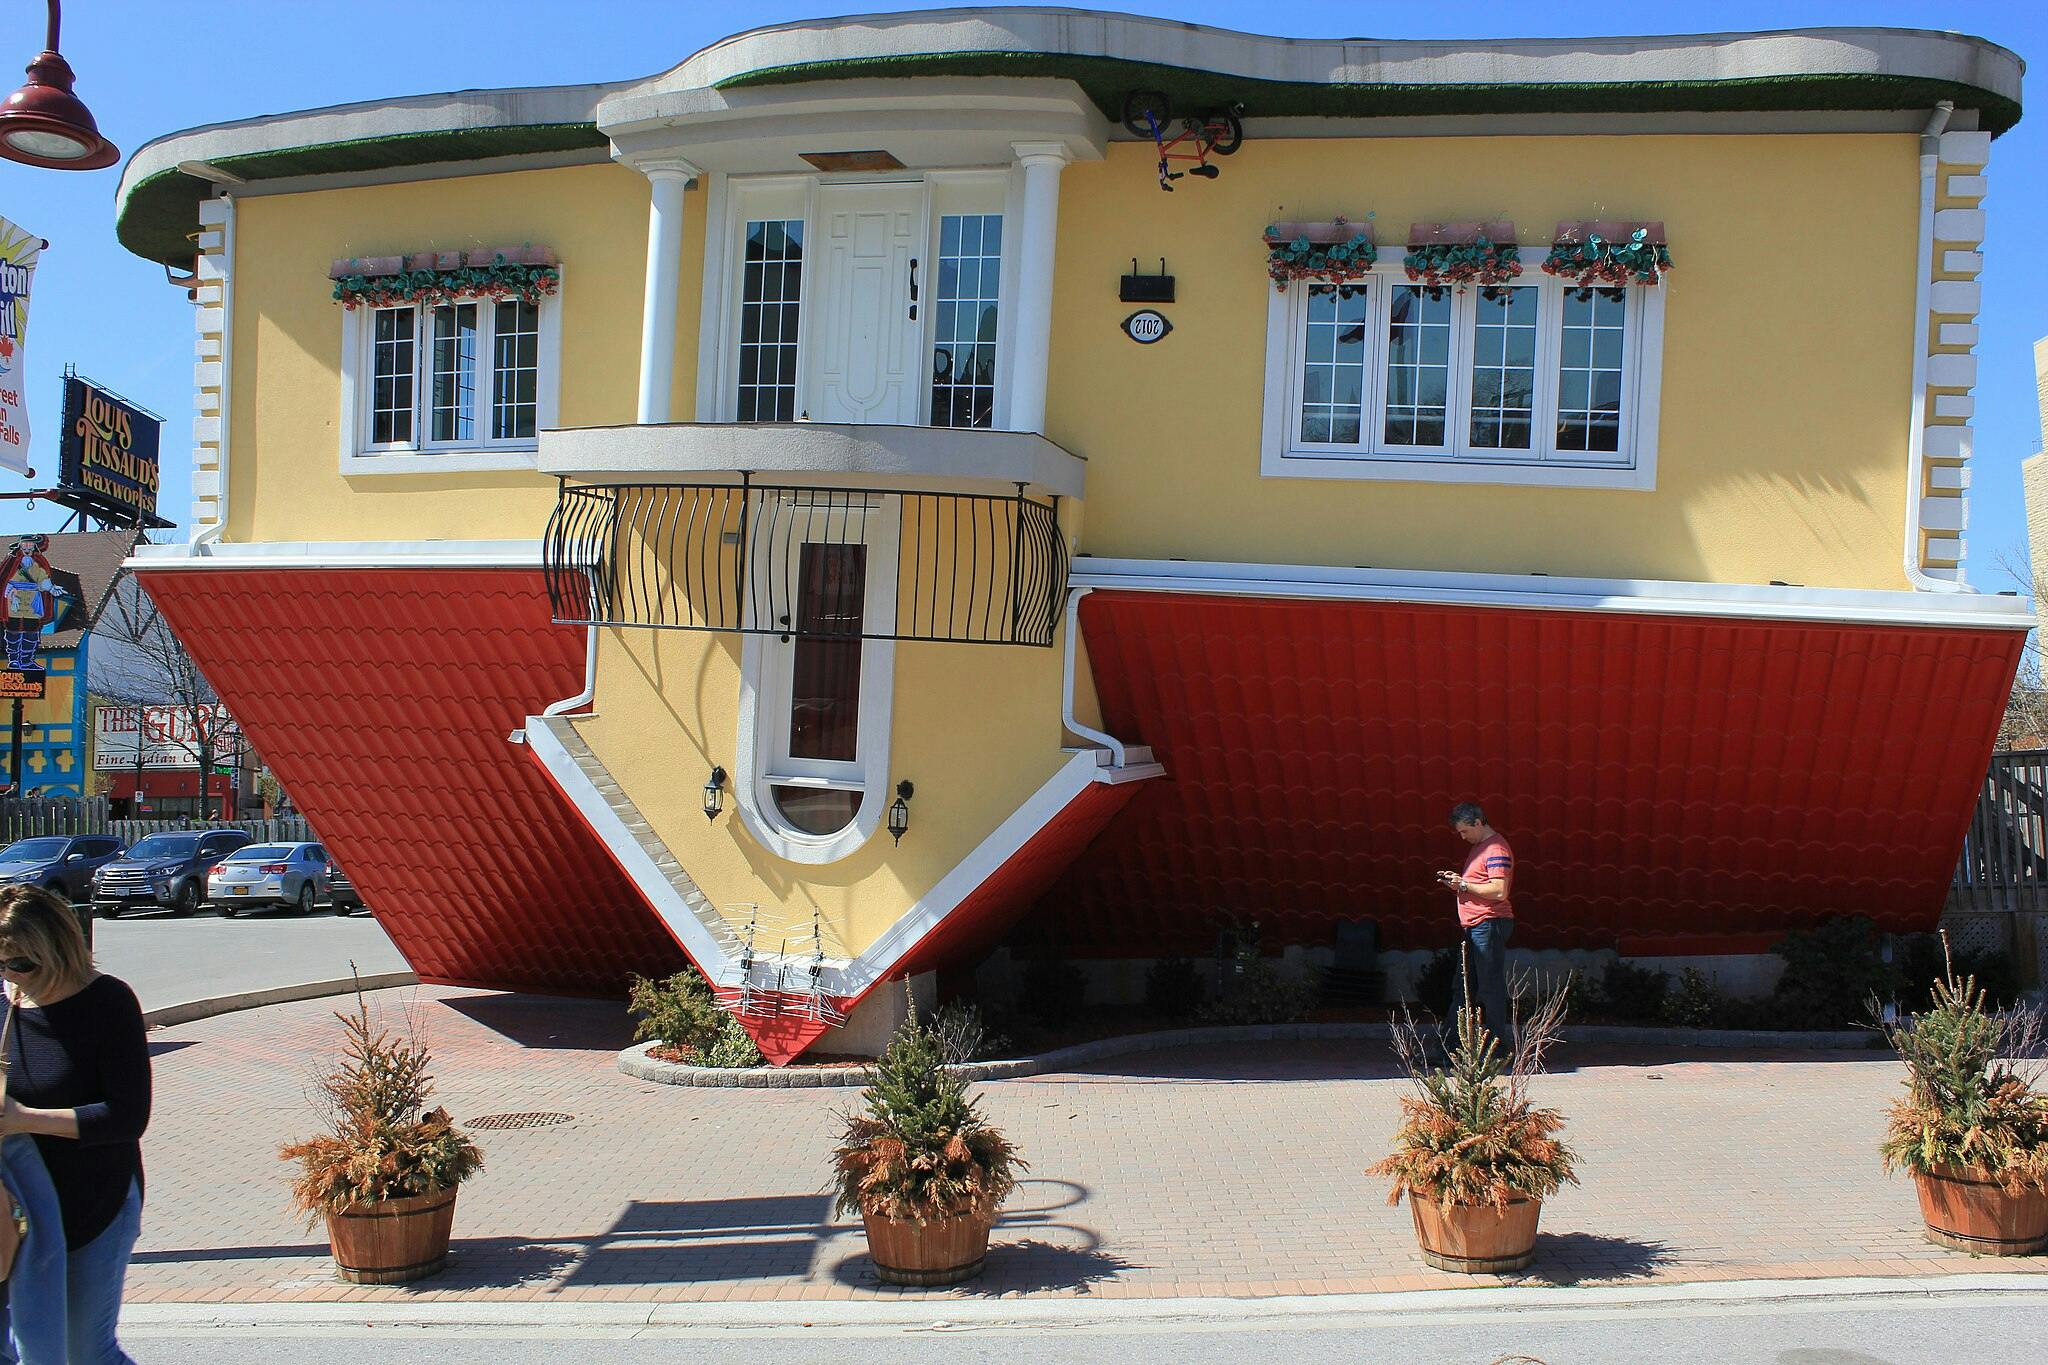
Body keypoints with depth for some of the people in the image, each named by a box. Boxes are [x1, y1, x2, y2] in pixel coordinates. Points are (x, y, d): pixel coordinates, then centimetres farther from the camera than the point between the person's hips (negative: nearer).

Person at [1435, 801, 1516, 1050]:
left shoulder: (1496, 849, -14)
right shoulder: (1479, 847, 18)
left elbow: (1499, 891, -23)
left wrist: (1464, 885, -16)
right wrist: (1456, 881, 9)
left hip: (1489, 924, -10)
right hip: (1473, 926, 10)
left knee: (1490, 987, -5)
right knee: (1464, 988, 11)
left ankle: (1498, 1044, 1)